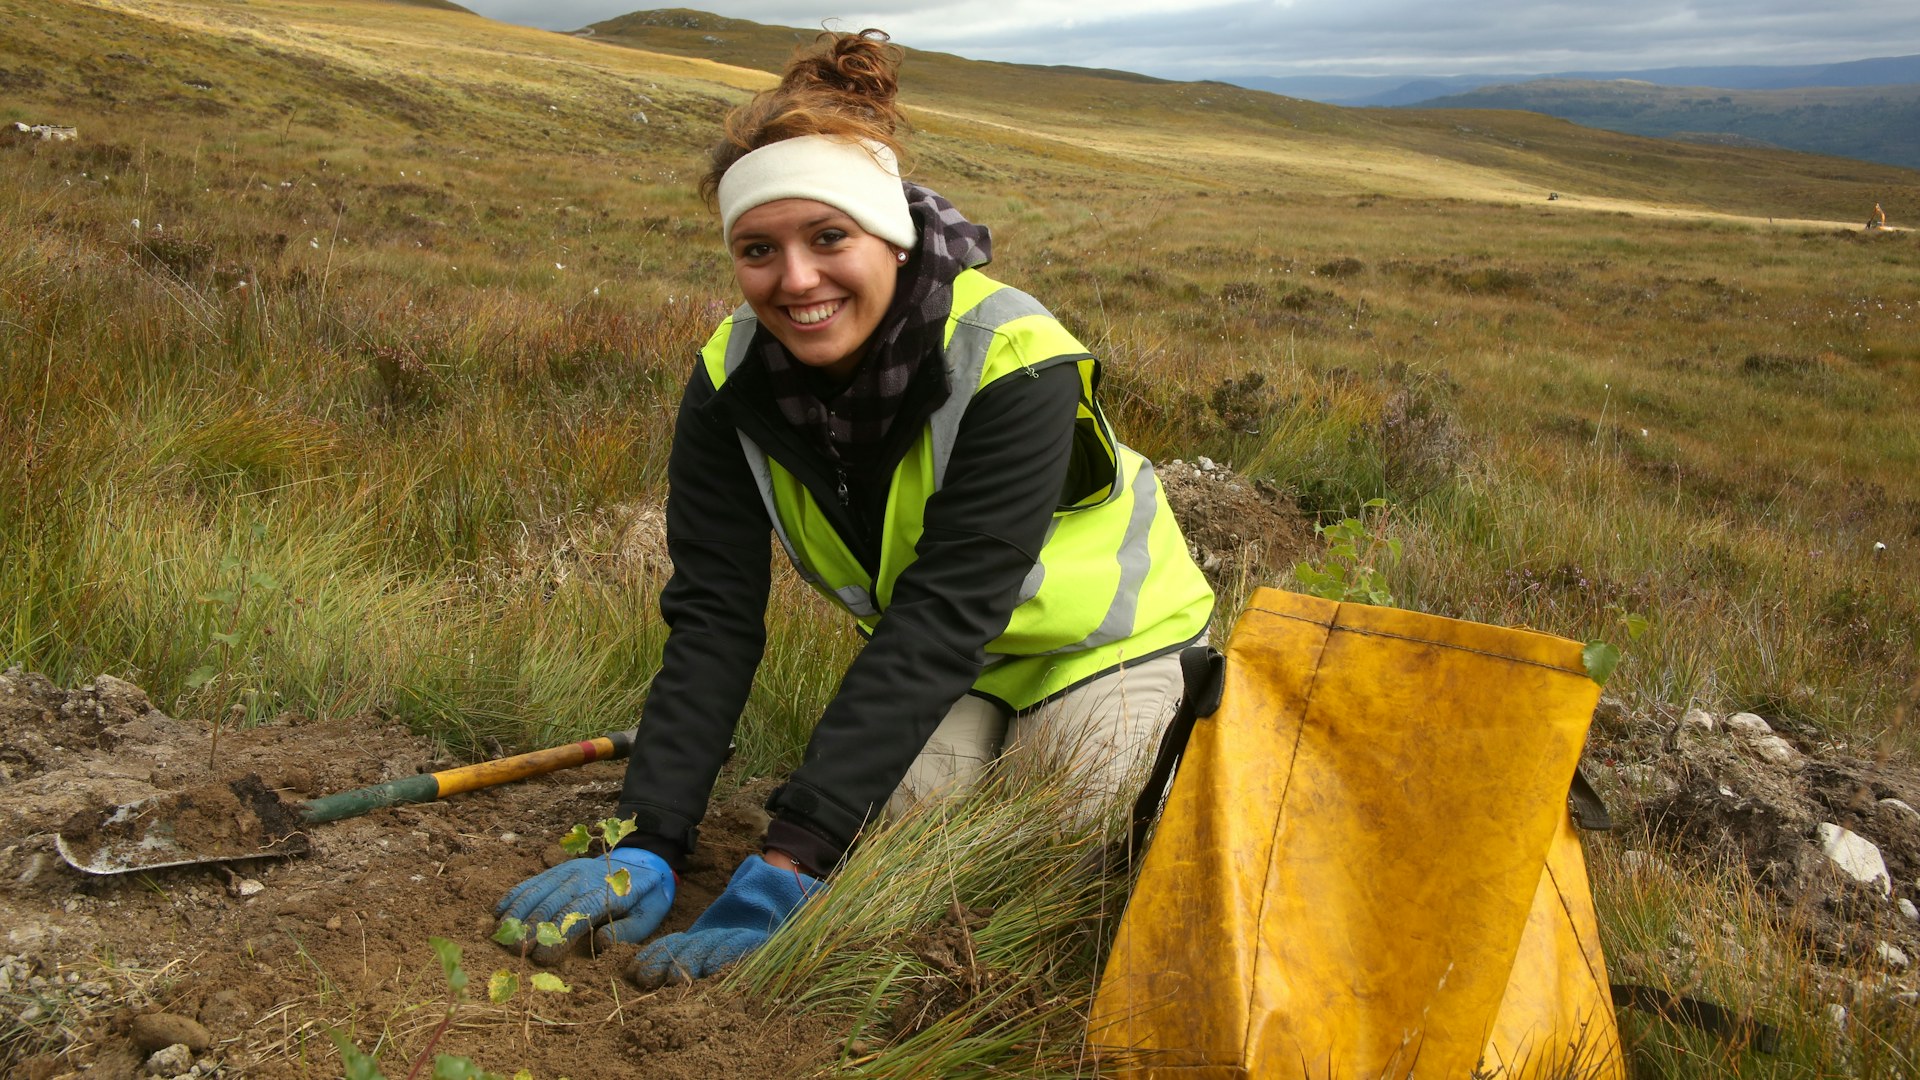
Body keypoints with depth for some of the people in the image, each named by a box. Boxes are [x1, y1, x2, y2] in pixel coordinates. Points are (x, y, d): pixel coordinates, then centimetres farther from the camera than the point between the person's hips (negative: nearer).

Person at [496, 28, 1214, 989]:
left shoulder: (1013, 364, -34)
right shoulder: (731, 381, -19)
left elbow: (942, 618, -39)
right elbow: (712, 619, -23)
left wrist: (794, 855, -45)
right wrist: (645, 846, -35)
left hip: (1101, 640, -3)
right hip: (940, 661, 4)